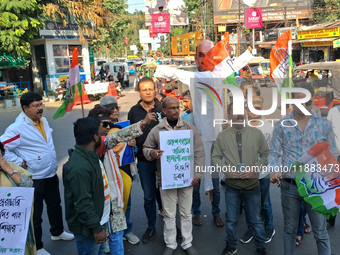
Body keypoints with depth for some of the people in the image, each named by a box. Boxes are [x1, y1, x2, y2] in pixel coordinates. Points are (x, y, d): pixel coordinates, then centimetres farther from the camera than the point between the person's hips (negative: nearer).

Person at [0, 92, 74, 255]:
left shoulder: (43, 121, 2)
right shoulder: (17, 128, -23)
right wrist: (20, 163, -20)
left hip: (51, 174, 8)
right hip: (34, 178, -8)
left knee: (55, 205, 24)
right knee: (35, 213, 8)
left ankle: (57, 232, 47)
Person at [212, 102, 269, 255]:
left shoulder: (256, 133, -3)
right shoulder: (222, 136, -4)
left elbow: (266, 154, 3)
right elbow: (215, 157, 3)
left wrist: (255, 168, -11)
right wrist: (226, 169, -14)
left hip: (252, 184, 0)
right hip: (231, 185, 1)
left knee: (256, 220, 13)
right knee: (231, 219, 15)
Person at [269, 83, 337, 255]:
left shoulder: (324, 124, 0)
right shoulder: (282, 124, -1)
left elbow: (332, 155, 5)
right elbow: (274, 153, 0)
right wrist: (275, 171, -19)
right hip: (289, 186, 0)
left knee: (320, 232, 9)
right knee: (289, 229, 16)